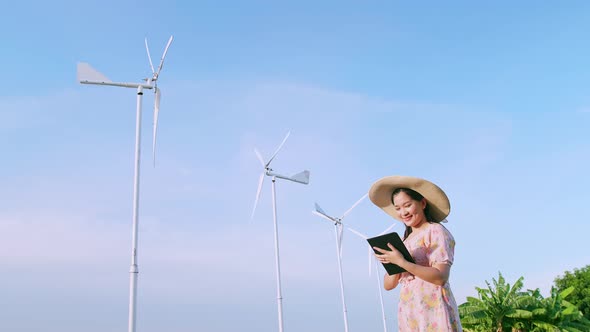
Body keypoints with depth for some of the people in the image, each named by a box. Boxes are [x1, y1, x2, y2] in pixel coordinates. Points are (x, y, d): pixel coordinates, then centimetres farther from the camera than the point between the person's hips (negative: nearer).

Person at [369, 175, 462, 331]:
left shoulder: (435, 231, -3)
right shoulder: (404, 241, 15)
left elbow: (440, 277, -16)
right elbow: (388, 285, 10)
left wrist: (402, 262, -22)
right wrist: (393, 263, -9)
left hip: (433, 309, -6)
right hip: (409, 314, 6)